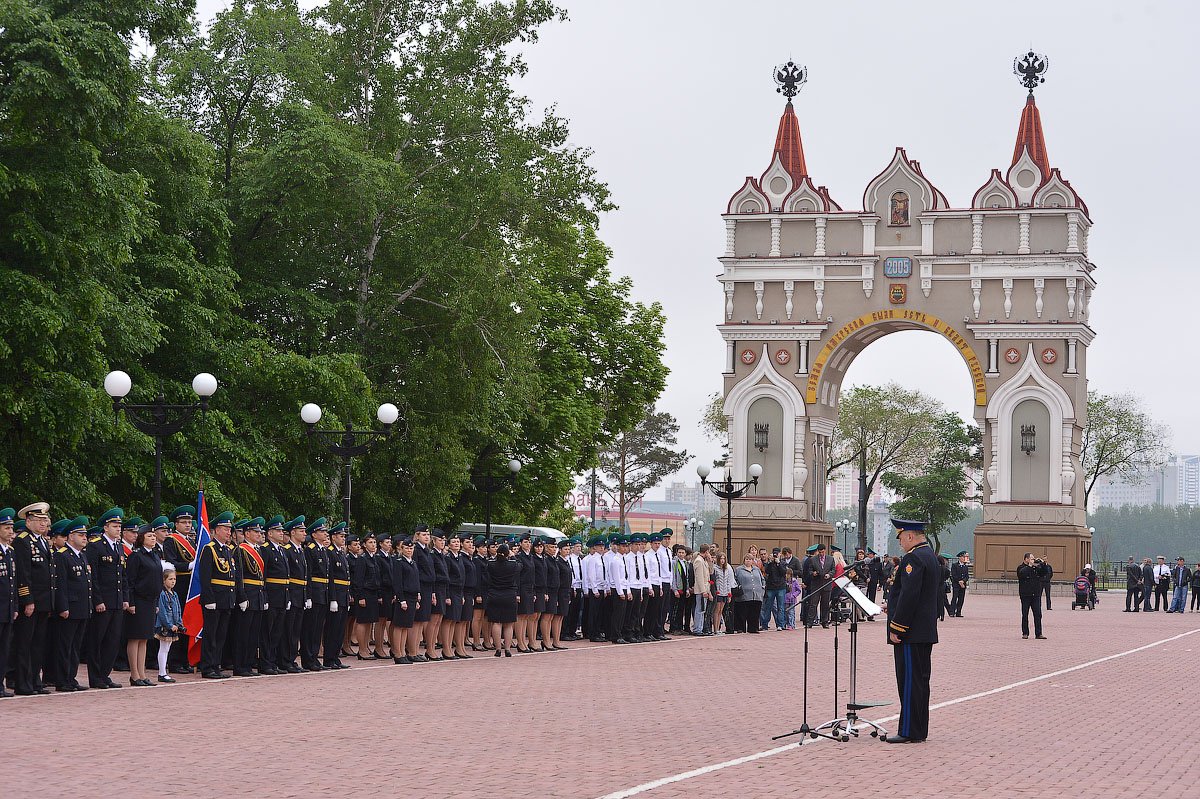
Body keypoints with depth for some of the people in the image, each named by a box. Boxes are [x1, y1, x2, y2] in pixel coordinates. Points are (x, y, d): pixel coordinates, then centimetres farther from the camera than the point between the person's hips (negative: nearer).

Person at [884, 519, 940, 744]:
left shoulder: (913, 559, -16)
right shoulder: (932, 557, 16)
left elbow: (908, 596, -23)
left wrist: (896, 627, -20)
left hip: (910, 633, -10)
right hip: (926, 631, 10)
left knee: (909, 681, -7)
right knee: (921, 681, 12)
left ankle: (909, 732, -5)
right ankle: (920, 730, 17)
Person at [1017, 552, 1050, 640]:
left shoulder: (1036, 567, 12)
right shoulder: (1021, 568, -2)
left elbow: (1044, 572, 9)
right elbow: (1022, 573, -21)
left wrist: (1043, 563, -4)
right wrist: (1030, 565, -18)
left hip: (1036, 595, 3)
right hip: (1025, 595, -3)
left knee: (1038, 614, 0)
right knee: (1025, 615, 3)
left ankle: (1038, 633, 4)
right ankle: (1025, 633, 11)